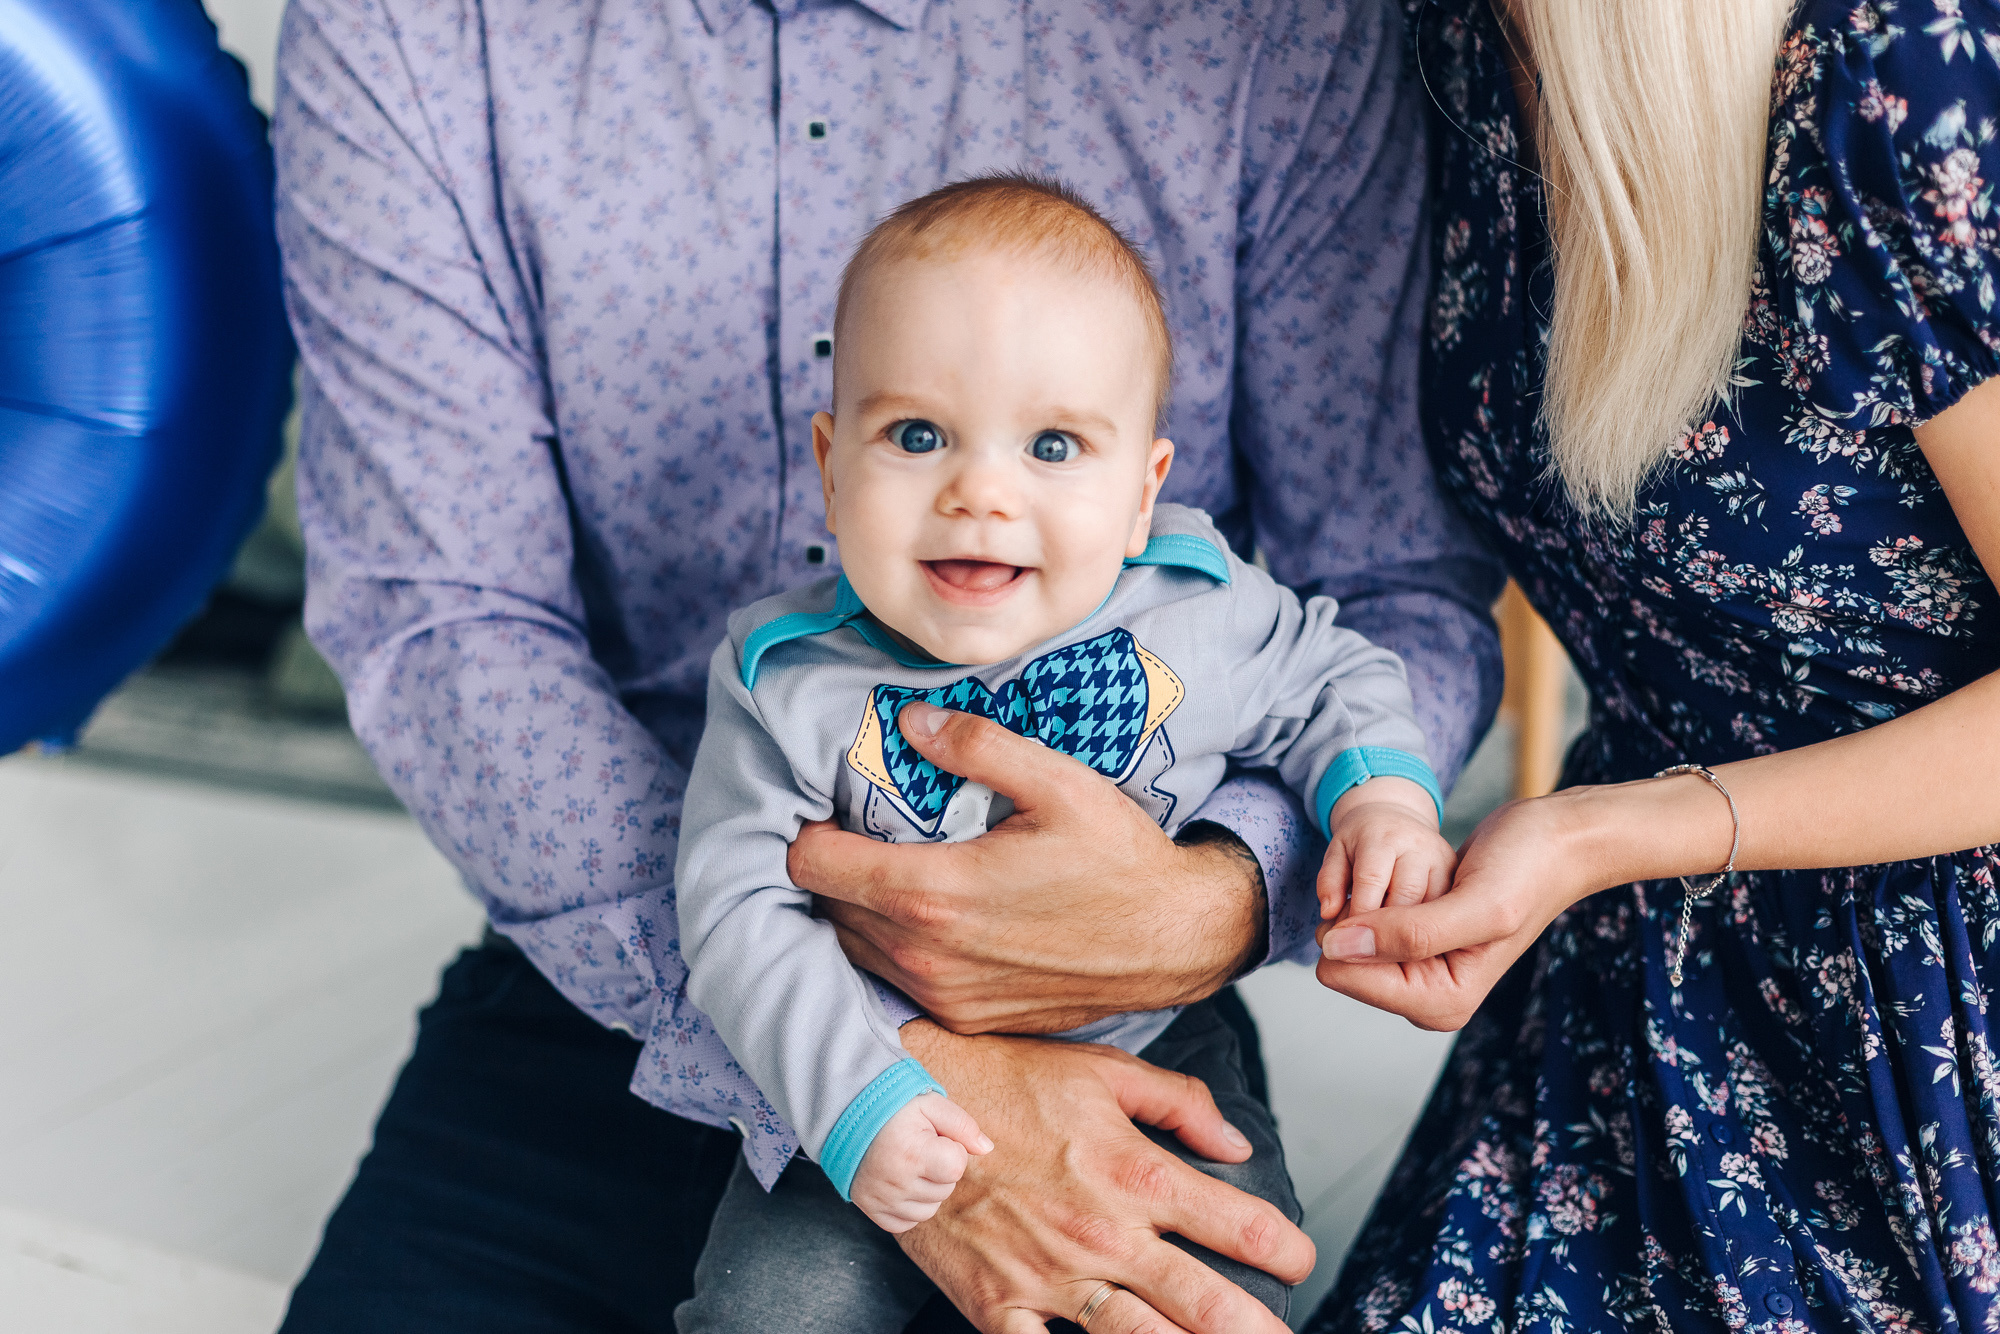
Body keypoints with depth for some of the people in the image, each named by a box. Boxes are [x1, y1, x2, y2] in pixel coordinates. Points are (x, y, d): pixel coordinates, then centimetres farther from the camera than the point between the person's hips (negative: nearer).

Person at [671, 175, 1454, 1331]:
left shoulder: (1202, 616, -12)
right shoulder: (790, 683, -17)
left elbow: (1335, 682, 6)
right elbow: (740, 909, -17)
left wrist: (1383, 795, -15)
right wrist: (858, 1099, -29)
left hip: (1151, 1064, 1)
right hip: (885, 1091, 0)